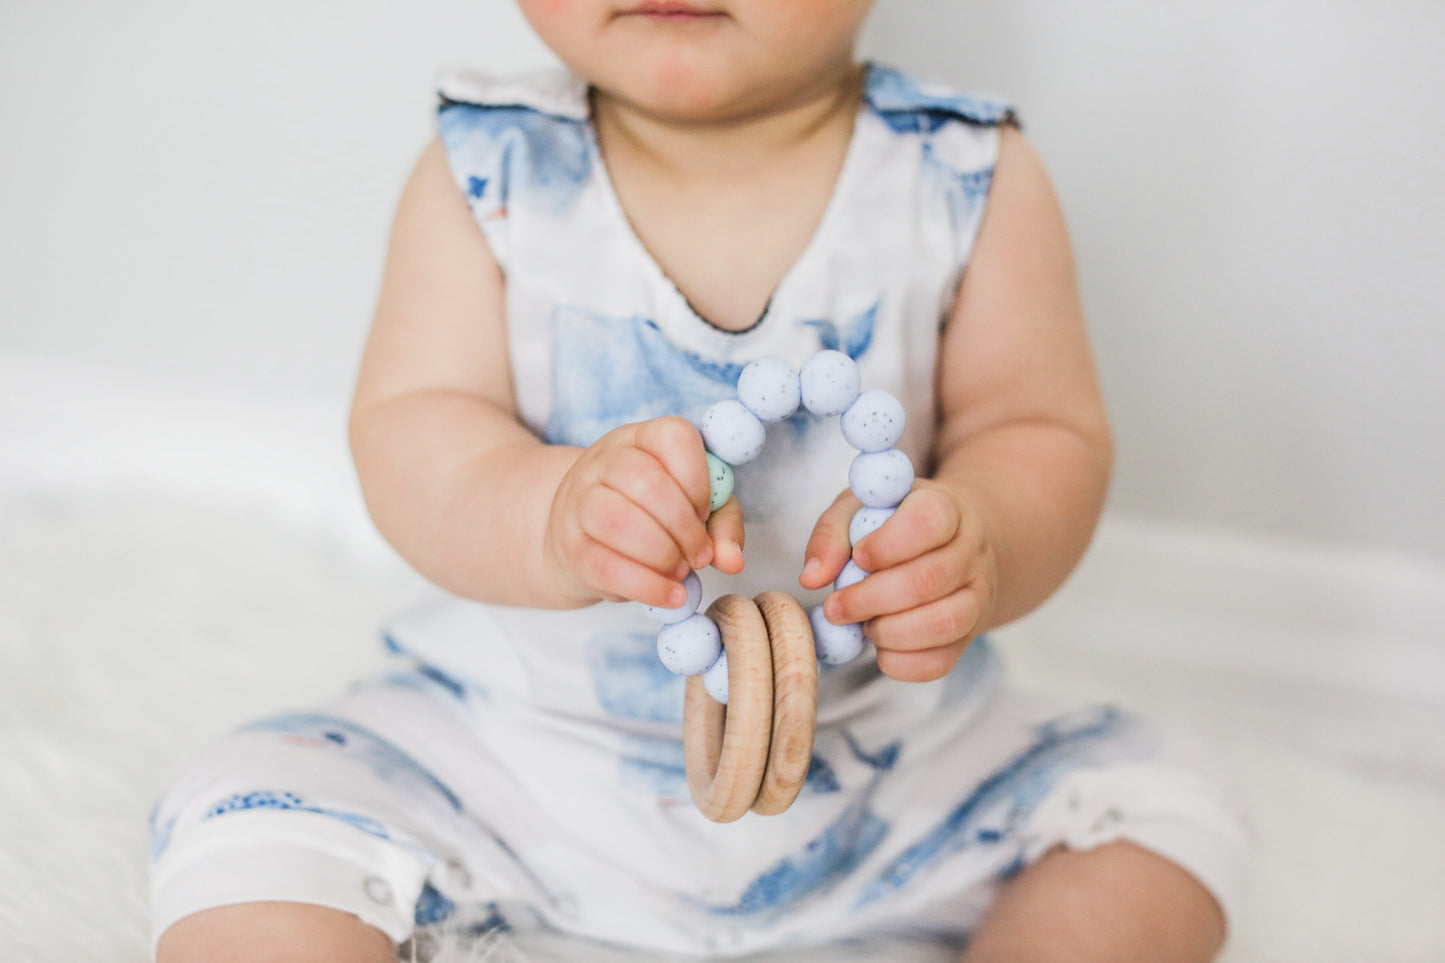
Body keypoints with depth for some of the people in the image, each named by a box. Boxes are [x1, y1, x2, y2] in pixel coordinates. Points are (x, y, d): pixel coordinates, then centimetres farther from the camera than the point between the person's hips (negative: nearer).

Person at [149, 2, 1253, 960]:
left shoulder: (972, 180, -8)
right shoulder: (488, 175, -8)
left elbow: (1047, 435, -7)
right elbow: (408, 428, -14)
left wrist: (976, 547, -32)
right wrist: (558, 512, -38)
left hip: (893, 753, 1)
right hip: (523, 752, 0)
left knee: (1165, 806, -14)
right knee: (248, 834, -16)